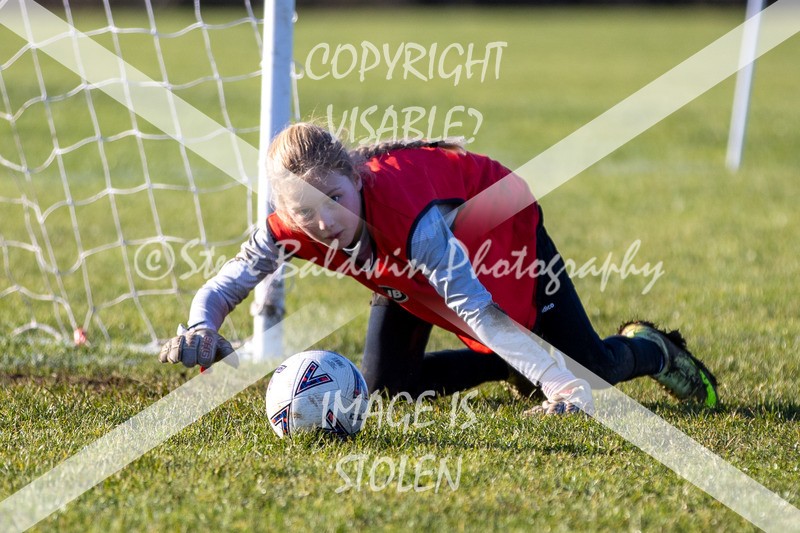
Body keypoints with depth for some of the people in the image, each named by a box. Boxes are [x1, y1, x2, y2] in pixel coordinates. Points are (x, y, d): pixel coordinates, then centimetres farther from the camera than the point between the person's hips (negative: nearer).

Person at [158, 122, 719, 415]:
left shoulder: (404, 212, -48)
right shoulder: (290, 228, -33)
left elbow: (476, 307, -54)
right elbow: (224, 285, -25)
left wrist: (556, 381, -65)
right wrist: (202, 330, -50)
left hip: (499, 221, -5)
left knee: (590, 367, -7)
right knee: (385, 384, -1)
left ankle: (651, 351, 32)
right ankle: (509, 367, 26)